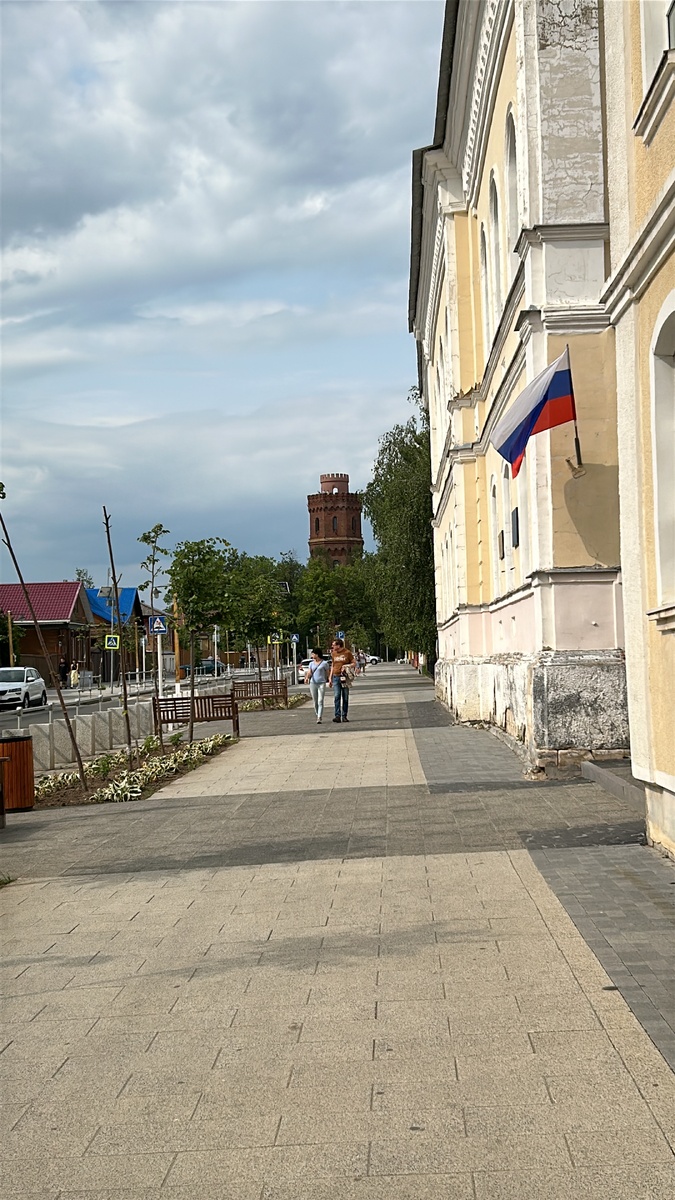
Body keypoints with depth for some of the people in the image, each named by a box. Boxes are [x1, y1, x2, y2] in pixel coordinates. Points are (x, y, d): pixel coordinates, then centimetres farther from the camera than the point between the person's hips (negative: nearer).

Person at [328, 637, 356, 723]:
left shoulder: (347, 652, -2)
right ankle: (337, 716, -15)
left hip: (345, 677, -2)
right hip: (336, 677, 2)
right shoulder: (333, 653, 9)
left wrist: (347, 666, -16)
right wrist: (330, 677, 12)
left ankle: (344, 716, 11)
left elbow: (354, 663, 3)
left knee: (345, 697, 4)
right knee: (337, 697, -10)